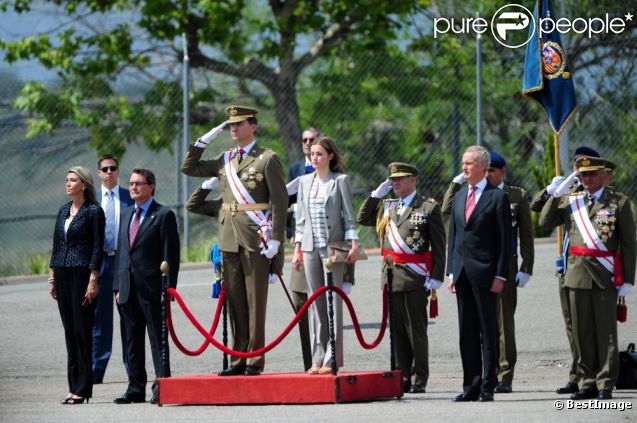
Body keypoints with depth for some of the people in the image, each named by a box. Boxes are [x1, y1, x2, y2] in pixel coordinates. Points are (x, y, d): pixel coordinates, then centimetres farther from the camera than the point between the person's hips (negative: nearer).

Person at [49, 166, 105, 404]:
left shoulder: (93, 211, -6)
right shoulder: (64, 211, 15)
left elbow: (97, 248, -10)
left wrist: (93, 280, -15)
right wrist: (52, 277, 14)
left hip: (82, 274, -7)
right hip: (63, 275, 7)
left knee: (82, 331, -6)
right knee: (69, 331, 8)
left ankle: (82, 388, -4)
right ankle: (74, 386, 11)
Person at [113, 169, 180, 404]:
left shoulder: (163, 215, -4)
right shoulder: (126, 215, 17)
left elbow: (170, 254, -8)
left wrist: (168, 287, -14)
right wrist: (118, 286, 12)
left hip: (151, 288, -7)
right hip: (128, 288, 7)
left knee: (157, 339, -4)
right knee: (133, 341, 10)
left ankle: (161, 386, -2)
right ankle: (136, 388, 15)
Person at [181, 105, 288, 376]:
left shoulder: (267, 159, -4)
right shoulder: (225, 160, 14)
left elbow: (280, 201, -7)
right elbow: (189, 168, 19)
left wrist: (275, 239, -14)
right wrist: (204, 140, 8)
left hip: (256, 239, -6)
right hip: (229, 239, 6)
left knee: (255, 301, -3)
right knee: (234, 300, 7)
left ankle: (255, 360, 0)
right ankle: (239, 359, 12)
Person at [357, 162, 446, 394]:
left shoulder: (429, 207, -1)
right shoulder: (387, 207, 16)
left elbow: (439, 246, -4)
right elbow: (362, 218, 15)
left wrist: (436, 277, -11)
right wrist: (376, 194, 8)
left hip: (415, 278, -6)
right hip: (391, 277, 6)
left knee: (416, 331, -1)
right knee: (398, 331, 9)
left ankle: (419, 380, 4)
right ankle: (402, 378, 14)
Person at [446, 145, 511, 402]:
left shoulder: (497, 197, -4)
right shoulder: (459, 197, 15)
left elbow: (505, 240, -6)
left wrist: (500, 275, -12)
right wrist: (451, 272, 10)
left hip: (484, 273, -6)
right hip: (462, 273, 6)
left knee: (488, 332, -1)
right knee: (467, 332, 7)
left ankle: (487, 387, 1)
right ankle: (471, 386, 11)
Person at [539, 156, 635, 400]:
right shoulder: (570, 201, 11)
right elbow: (545, 223, 5)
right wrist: (557, 193, -2)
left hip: (605, 276, -4)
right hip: (577, 274, 4)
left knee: (606, 332, 0)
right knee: (582, 332, 6)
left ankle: (605, 385, 4)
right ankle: (587, 383, 13)